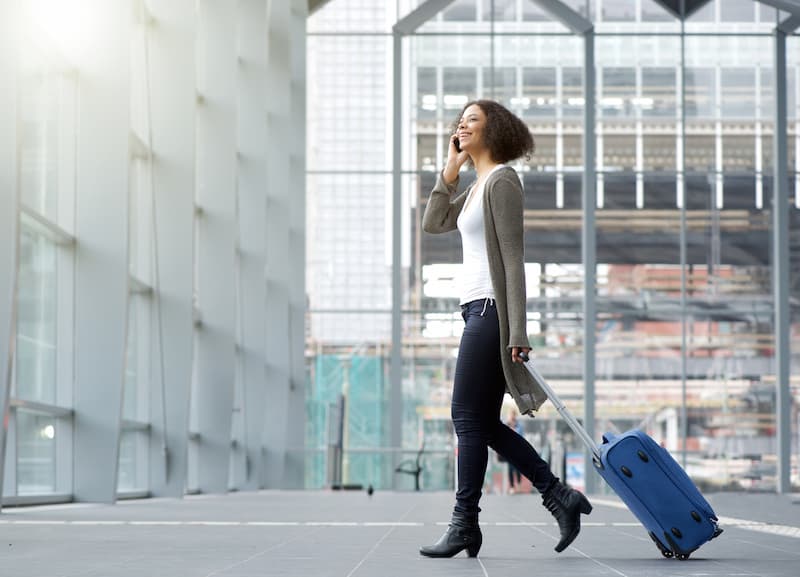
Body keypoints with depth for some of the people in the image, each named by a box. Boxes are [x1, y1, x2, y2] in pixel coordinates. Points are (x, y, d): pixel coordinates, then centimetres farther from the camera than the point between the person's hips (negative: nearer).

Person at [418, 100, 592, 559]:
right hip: (478, 310, 10)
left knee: (469, 418, -6)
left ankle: (465, 525, 0)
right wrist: (451, 169, 11)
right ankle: (560, 496, 11)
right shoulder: (477, 186, 19)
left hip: (491, 310, -10)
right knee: (484, 423, 8)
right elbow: (434, 223, 19)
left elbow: (512, 258, -16)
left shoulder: (502, 180, -9)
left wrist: (517, 332, -21)